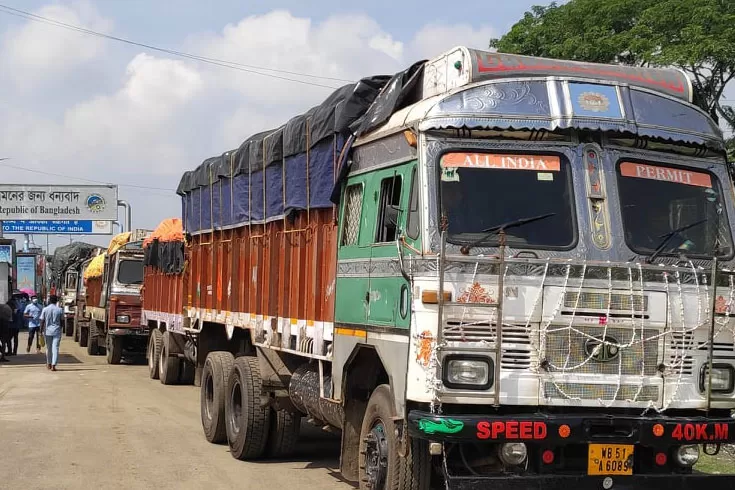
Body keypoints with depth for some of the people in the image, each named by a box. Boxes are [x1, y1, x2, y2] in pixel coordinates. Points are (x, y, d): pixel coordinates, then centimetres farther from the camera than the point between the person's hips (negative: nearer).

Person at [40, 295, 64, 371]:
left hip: (47, 331, 1)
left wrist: (41, 331, 2)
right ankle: (53, 365, -13)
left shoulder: (45, 310, -3)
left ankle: (49, 364, 28)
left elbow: (42, 321, -3)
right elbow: (61, 321, 1)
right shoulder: (60, 310, -4)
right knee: (55, 348, -3)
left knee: (48, 348, 16)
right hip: (57, 331, -1)